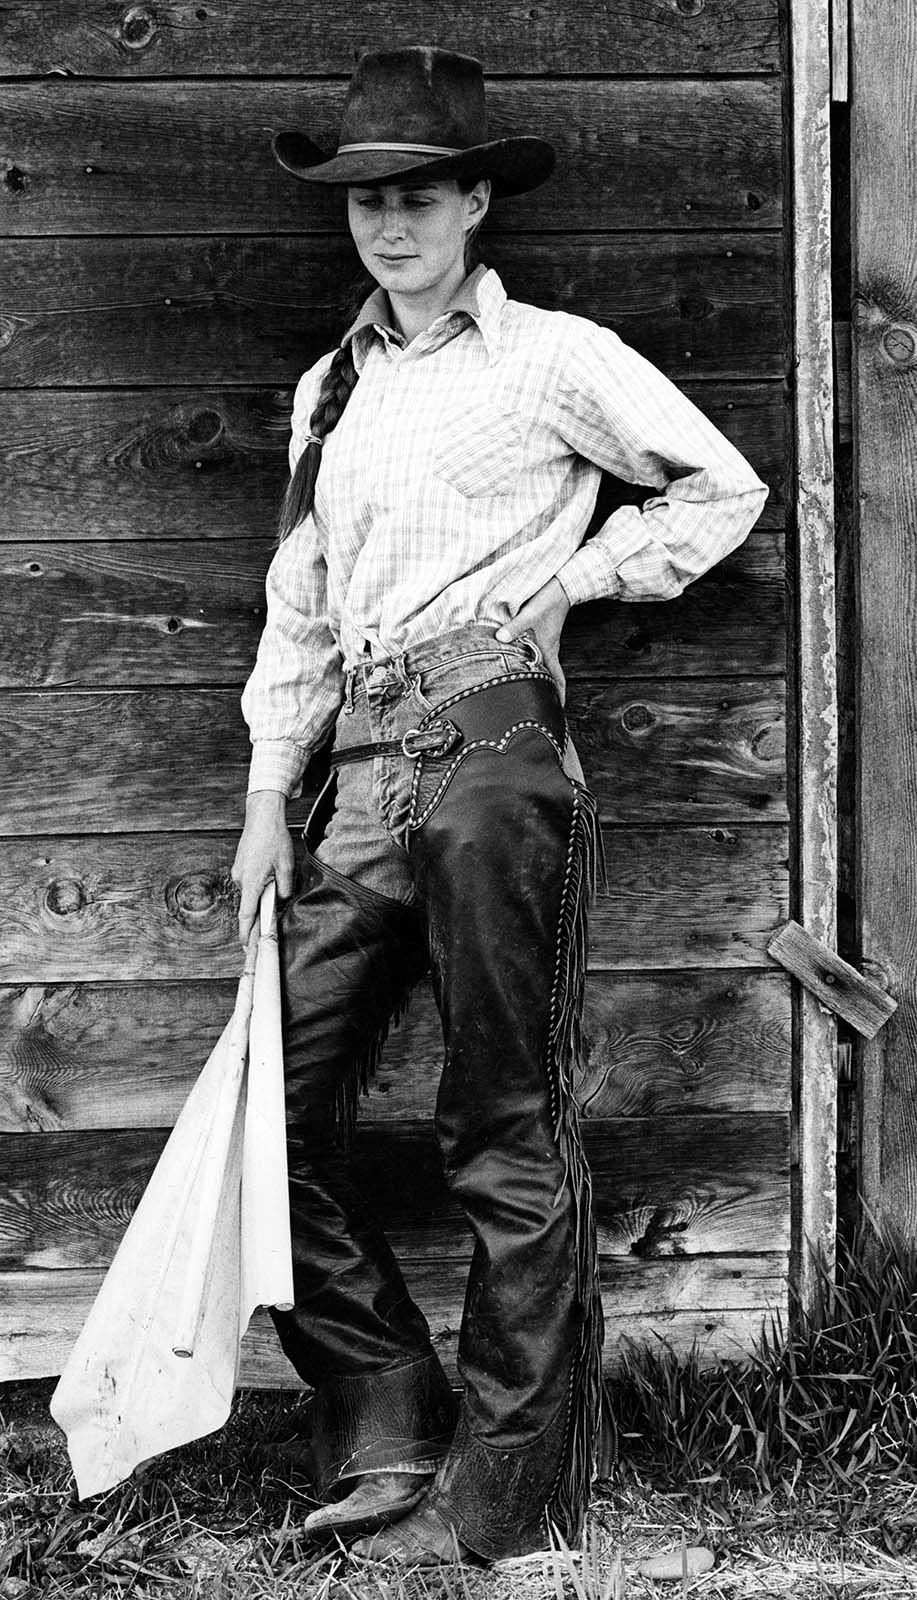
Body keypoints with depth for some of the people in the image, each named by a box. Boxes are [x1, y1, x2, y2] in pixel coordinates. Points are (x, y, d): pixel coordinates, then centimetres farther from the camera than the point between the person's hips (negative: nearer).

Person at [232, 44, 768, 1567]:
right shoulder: (329, 390, 19)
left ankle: (509, 1491, 5)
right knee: (284, 1101, 2)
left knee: (507, 1129, -2)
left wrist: (576, 577, 0)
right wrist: (269, 797, 14)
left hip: (493, 742, -6)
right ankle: (386, 1438, 12)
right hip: (361, 770, 6)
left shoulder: (551, 358, 2)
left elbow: (722, 488, 9)